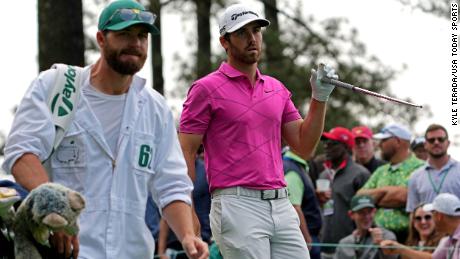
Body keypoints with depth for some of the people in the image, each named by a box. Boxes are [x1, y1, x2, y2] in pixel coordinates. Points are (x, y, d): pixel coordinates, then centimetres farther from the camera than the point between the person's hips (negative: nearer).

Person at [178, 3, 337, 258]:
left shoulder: (277, 89, 18)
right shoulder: (206, 89, 0)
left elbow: (304, 147, 16)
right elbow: (185, 153, -2)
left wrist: (319, 97, 4)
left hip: (281, 207, 6)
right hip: (237, 206, -6)